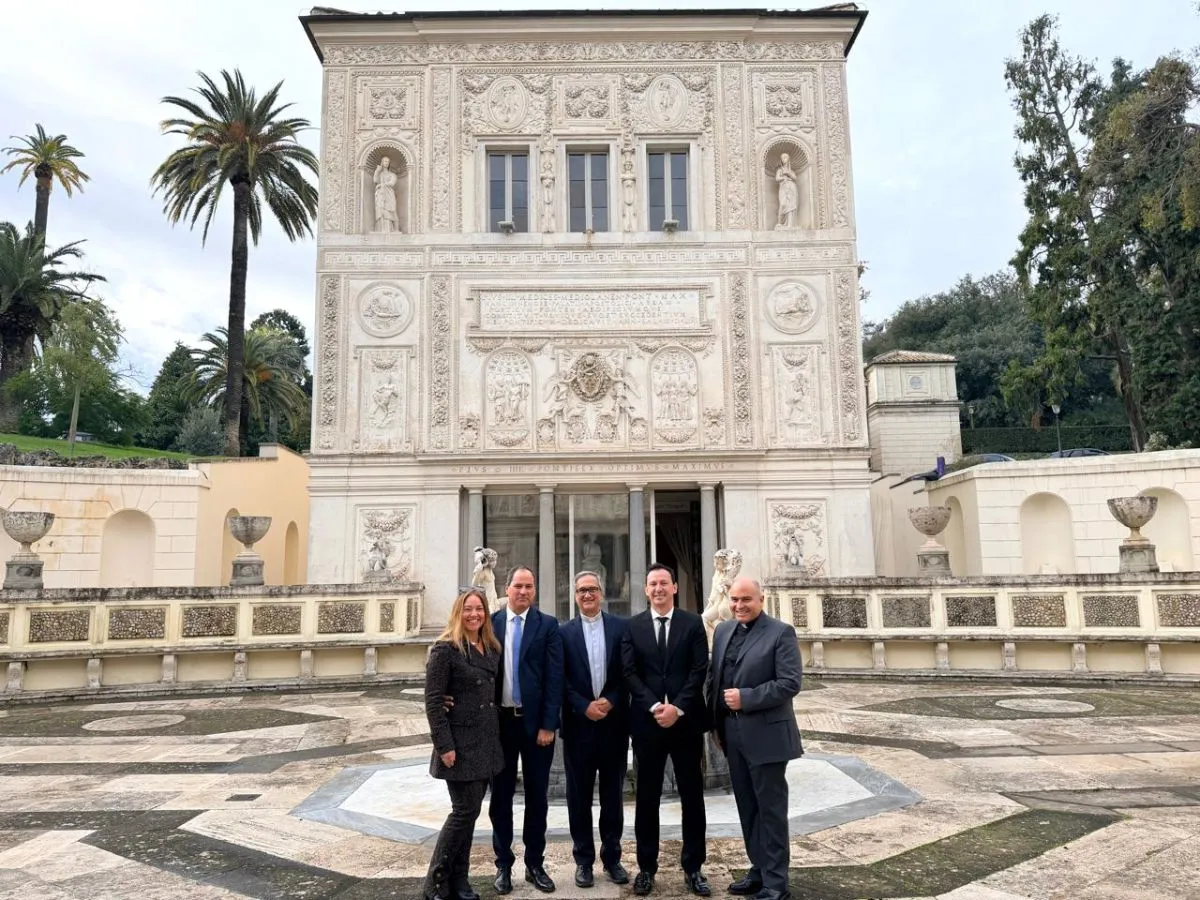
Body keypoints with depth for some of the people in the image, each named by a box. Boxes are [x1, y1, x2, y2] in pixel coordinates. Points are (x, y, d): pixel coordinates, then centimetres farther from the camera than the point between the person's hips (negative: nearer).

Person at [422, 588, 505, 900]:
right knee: (465, 811, -4)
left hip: (486, 742, 7)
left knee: (469, 811, 12)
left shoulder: (492, 649, 9)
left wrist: (495, 737, 10)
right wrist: (444, 746, -18)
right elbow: (432, 700, -15)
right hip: (460, 744, -7)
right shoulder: (445, 649, -13)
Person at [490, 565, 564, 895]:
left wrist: (548, 724, -11)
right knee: (501, 796, 10)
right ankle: (503, 864, 23)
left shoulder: (548, 625, -2)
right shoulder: (490, 623, 2)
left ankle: (535, 864, 22)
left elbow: (554, 677, -6)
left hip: (535, 721, -1)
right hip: (500, 721, 1)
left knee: (537, 796, 9)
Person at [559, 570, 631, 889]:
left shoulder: (622, 627, 1)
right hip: (578, 724, 0)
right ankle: (583, 859, 21)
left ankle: (612, 857, 24)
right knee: (579, 795, 8)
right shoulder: (564, 632, 2)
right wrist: (584, 706, -12)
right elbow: (560, 680, -2)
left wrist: (611, 701, -12)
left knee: (613, 794, 10)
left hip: (615, 723, 0)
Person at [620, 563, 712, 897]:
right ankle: (646, 867, 20)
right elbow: (630, 673, -2)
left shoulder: (693, 623, 2)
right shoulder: (632, 626, 4)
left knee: (692, 796, 8)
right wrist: (654, 706, -14)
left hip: (686, 720, 0)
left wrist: (678, 707, -14)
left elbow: (699, 671, -4)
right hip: (646, 721, 0)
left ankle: (693, 868, 20)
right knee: (647, 797, 8)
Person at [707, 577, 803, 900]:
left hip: (765, 734, -6)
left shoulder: (781, 632, -10)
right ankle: (758, 870, 29)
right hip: (732, 734, 6)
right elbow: (714, 678, 13)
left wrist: (745, 698, -21)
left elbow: (790, 683, -17)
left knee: (770, 809, 4)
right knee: (747, 808, 15)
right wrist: (716, 724, 9)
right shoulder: (723, 631, 9)